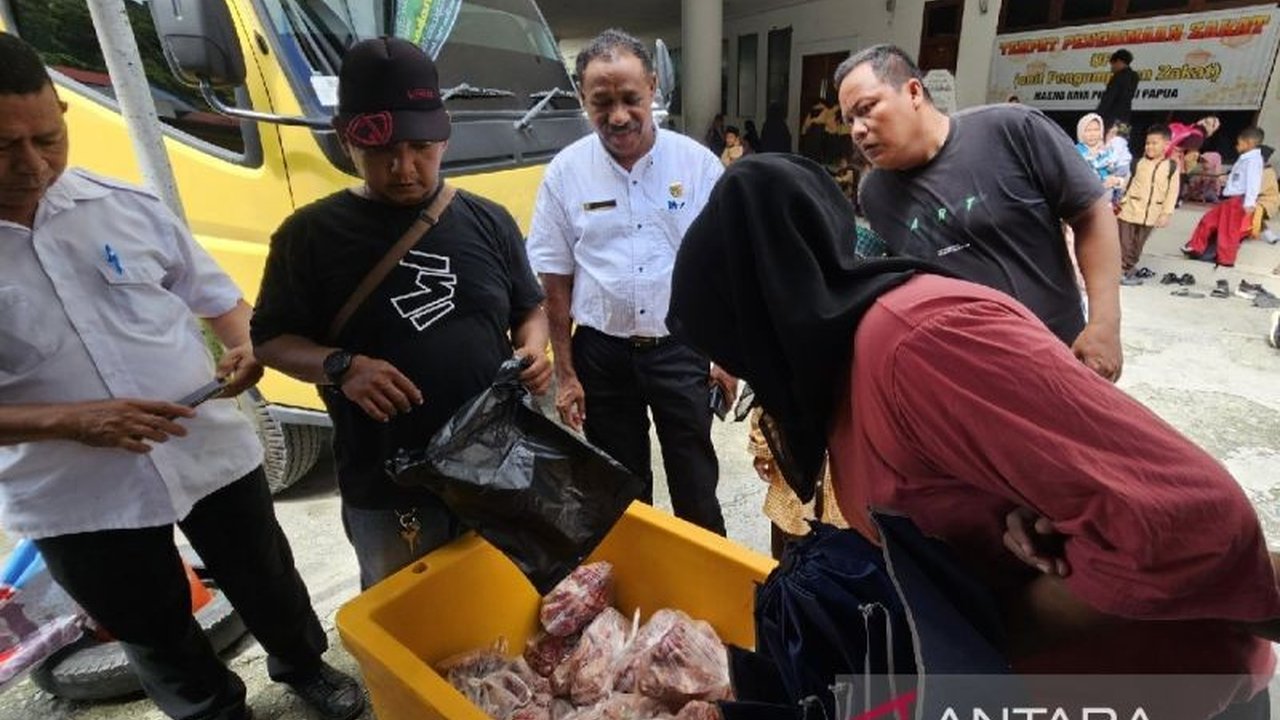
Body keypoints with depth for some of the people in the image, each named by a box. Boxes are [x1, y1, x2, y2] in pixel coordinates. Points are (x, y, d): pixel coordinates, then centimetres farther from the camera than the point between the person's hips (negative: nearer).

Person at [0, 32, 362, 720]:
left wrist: (242, 348, -14)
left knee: (268, 584, 22)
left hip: (212, 454, 1)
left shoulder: (126, 204, -6)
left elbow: (214, 292, 6)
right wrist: (67, 421, -23)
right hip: (77, 502, -1)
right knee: (155, 634, 21)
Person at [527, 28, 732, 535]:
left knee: (696, 485, 12)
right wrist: (564, 374, -1)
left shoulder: (697, 163, -4)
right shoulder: (565, 172, -3)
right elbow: (556, 281, 0)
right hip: (602, 351, 1)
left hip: (681, 346, 0)